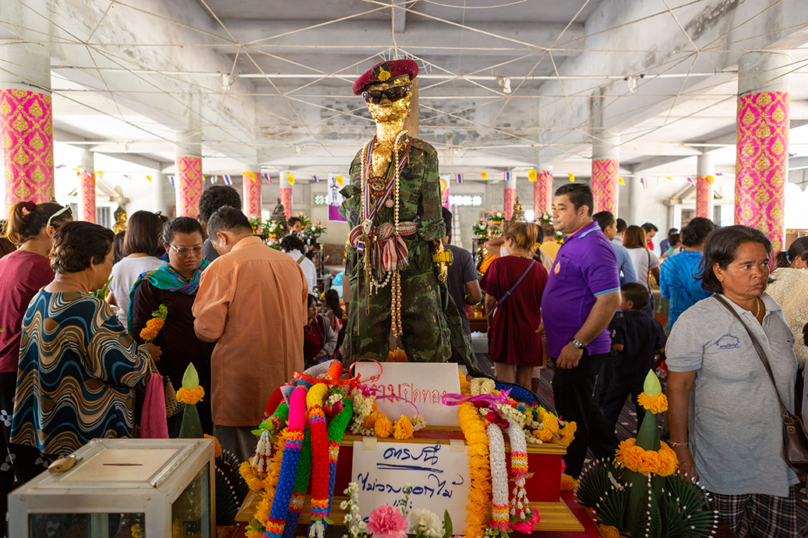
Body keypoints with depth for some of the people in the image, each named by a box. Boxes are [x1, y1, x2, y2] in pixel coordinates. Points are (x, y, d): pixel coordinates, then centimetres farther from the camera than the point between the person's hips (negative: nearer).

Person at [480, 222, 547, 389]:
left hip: (505, 327, -3)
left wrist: (489, 319, 11)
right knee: (525, 387, 14)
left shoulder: (499, 264, -10)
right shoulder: (539, 269, -3)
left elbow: (489, 299, -7)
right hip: (530, 331, 3)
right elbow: (545, 304, 3)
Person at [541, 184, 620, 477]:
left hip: (578, 350, -10)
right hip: (567, 346, 10)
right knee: (582, 409, 22)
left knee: (572, 417, 3)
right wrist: (551, 329, 20)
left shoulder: (593, 247, -20)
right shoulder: (573, 242, 12)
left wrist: (577, 344, -24)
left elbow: (610, 300, -26)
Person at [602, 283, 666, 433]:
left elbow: (618, 347, -24)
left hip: (623, 372, -3)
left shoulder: (621, 322, -16)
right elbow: (661, 349, -2)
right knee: (643, 409, 16)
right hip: (645, 374, 3)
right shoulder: (654, 324, -5)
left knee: (611, 405, 12)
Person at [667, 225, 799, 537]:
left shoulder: (776, 314, 5)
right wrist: (681, 449, -11)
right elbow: (679, 387, -11)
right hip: (723, 466, -5)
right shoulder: (696, 321, -13)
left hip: (778, 464, 5)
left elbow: (784, 379, 16)